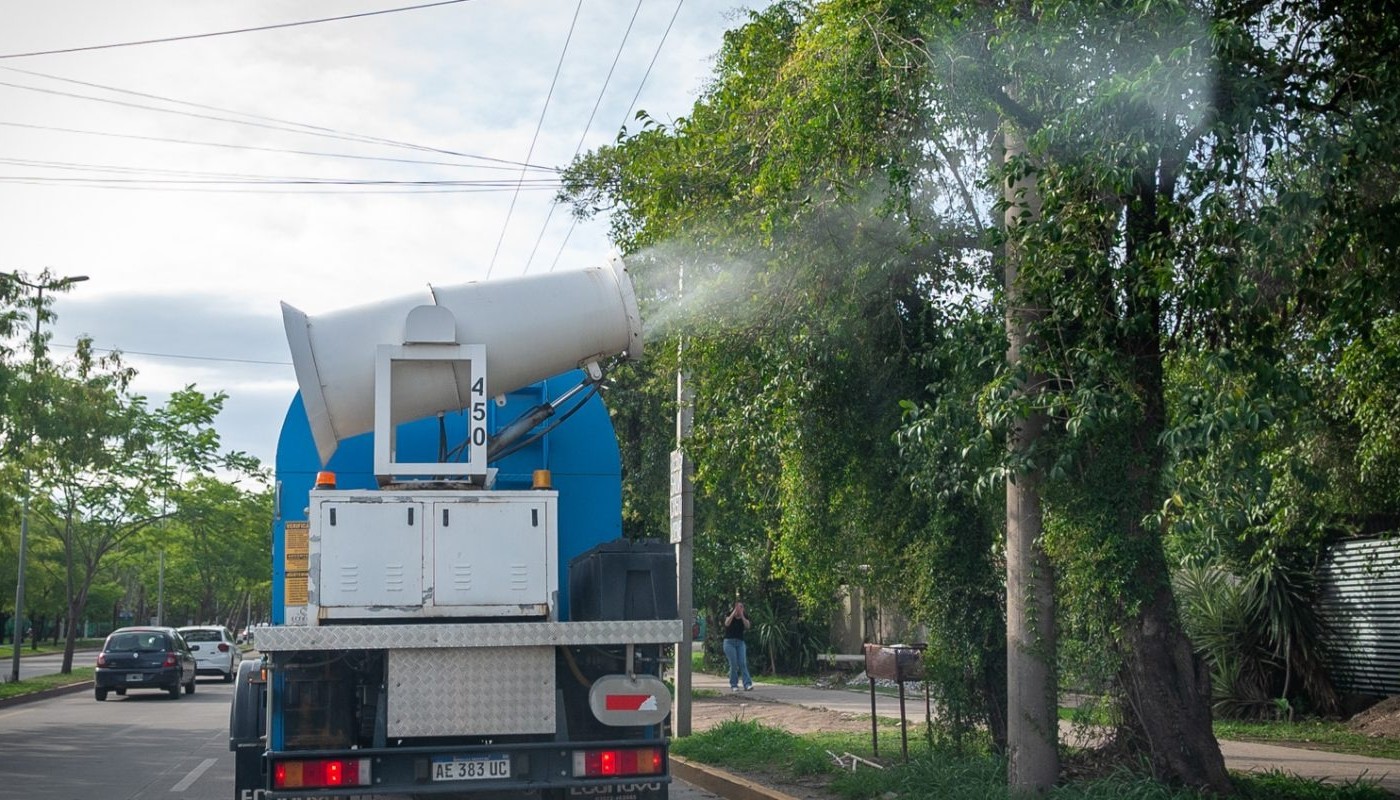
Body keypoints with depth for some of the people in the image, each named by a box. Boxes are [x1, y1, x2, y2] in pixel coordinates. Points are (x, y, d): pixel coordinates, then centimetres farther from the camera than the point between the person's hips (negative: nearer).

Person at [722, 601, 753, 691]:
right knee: (733, 664, -8)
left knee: (743, 663, -9)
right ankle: (733, 685, 1)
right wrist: (734, 612, -24)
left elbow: (747, 626, -15)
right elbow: (727, 623, -23)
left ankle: (747, 684, -16)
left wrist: (742, 615, -21)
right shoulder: (730, 614, -3)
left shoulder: (745, 616, 3)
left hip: (740, 642, 2)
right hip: (729, 642, -2)